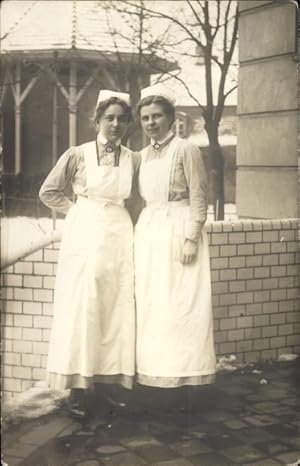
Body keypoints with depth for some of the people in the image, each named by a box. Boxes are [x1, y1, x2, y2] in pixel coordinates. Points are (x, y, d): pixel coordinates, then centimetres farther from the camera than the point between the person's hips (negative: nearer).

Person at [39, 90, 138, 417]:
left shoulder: (133, 160, 4)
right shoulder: (77, 155, -3)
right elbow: (48, 192, 4)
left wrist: (116, 216, 5)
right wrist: (76, 210, 0)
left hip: (118, 237, 3)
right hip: (84, 235, -3)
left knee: (116, 310, 5)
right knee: (82, 309, -2)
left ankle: (112, 380, 15)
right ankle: (79, 387, 5)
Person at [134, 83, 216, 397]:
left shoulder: (185, 150, -5)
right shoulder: (144, 155, 14)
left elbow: (198, 198, -9)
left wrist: (191, 238, -16)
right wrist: (140, 234, 11)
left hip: (179, 230, -6)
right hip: (149, 231, 6)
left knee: (180, 303, -5)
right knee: (150, 303, 6)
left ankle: (185, 375, 5)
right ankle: (156, 374, 14)